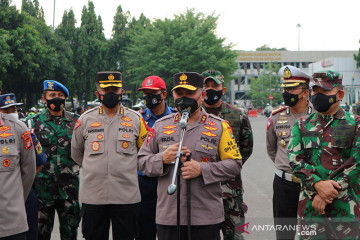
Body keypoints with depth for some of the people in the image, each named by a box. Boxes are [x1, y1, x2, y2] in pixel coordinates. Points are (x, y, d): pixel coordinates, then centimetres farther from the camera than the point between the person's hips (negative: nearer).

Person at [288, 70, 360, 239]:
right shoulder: (302, 125, 11)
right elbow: (295, 160, 2)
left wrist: (328, 194, -13)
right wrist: (317, 183, -16)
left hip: (346, 208, -2)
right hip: (310, 205, 2)